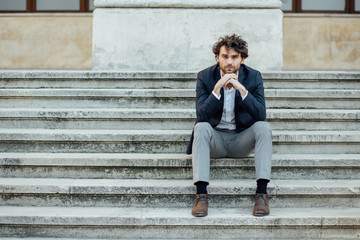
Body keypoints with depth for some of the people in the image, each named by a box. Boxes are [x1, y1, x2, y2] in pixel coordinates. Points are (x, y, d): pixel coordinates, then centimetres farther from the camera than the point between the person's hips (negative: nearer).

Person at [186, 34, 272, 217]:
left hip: (242, 140, 1)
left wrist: (242, 89, -28)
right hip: (215, 139, -1)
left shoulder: (254, 77, -5)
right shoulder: (205, 77, -6)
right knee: (201, 127, -31)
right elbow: (201, 115, -18)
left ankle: (261, 192, -27)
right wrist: (217, 88, -29)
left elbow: (261, 115, -16)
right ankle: (201, 194, -34)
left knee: (263, 127, -26)